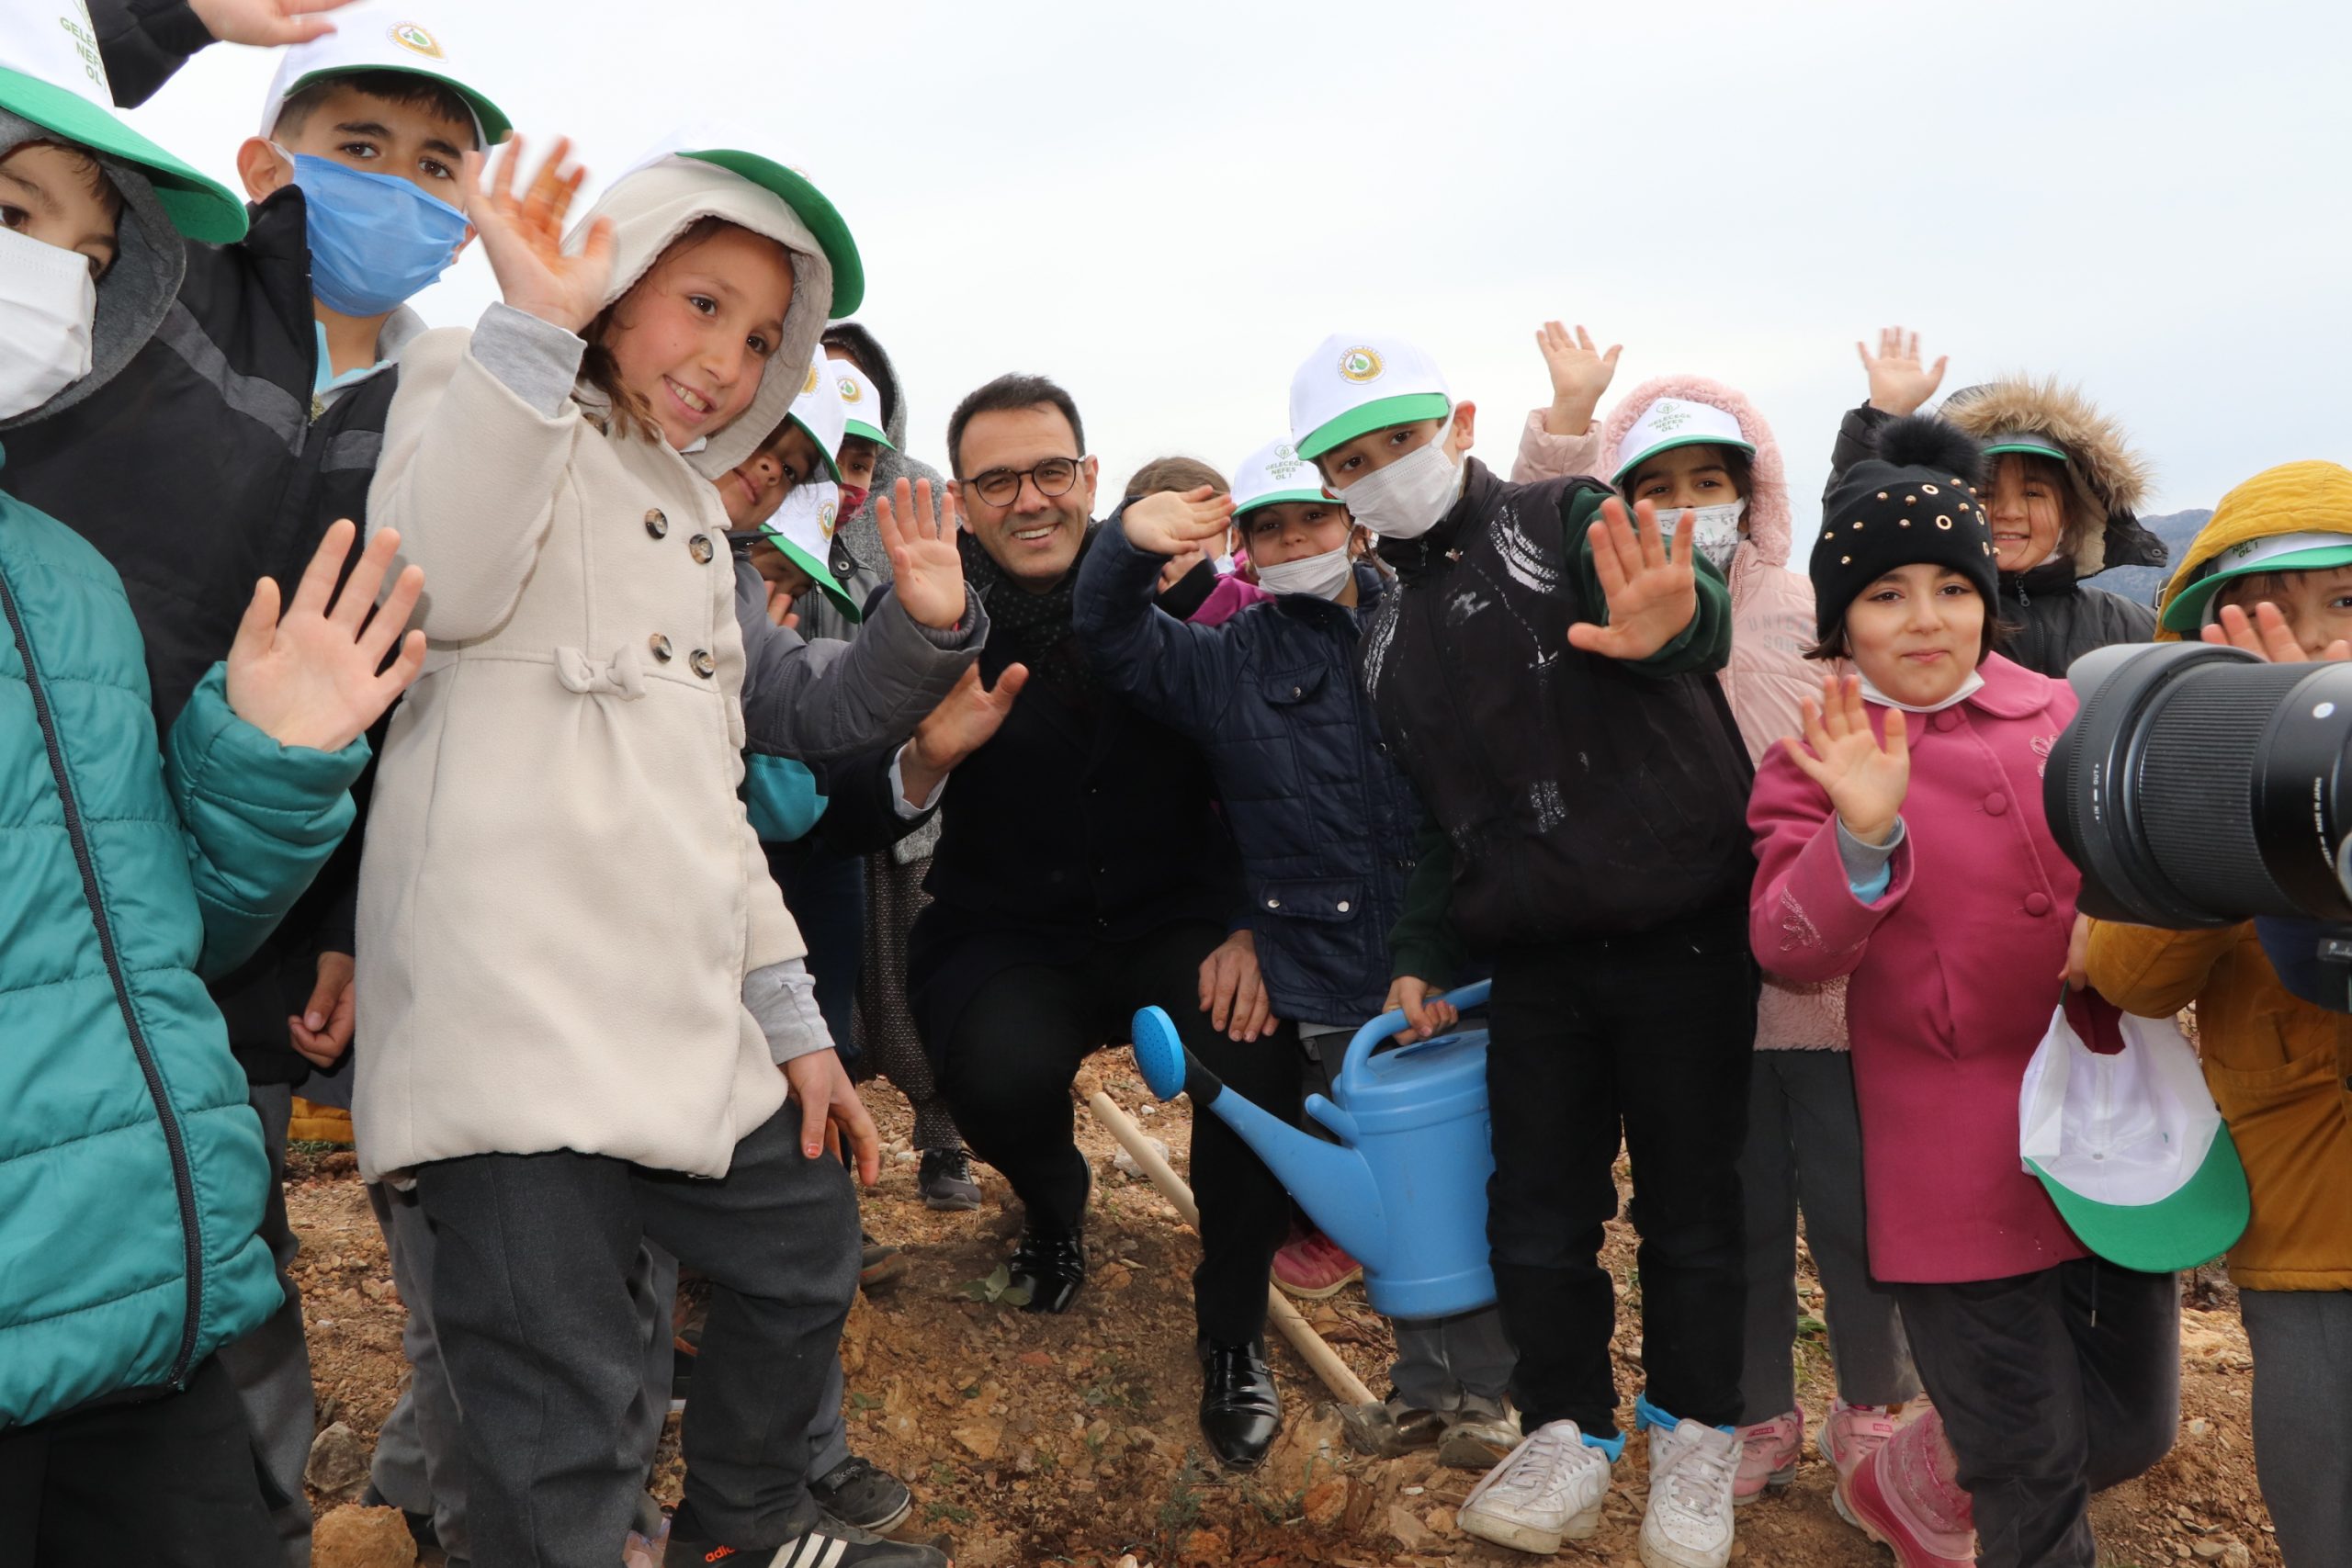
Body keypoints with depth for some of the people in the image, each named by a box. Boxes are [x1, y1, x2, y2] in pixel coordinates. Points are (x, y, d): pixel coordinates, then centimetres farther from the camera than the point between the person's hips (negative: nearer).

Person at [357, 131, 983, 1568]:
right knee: (567, 1406, -6)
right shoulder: (484, 390, 2)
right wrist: (532, 324, -23)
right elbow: (439, 584, -21)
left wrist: (789, 1011, 19)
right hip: (520, 1006, -8)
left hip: (688, 1018, 8)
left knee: (808, 1251, 19)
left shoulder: (696, 513, 24)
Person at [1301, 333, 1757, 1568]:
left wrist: (1666, 627, -51)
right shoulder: (1387, 640, 12)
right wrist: (1420, 954, 7)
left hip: (1683, 941, -4)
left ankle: (1695, 1433, 28)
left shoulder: (1569, 526, -6)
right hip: (1535, 963, 5)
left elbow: (1698, 613, -27)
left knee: (1691, 1201, 7)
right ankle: (1571, 1433, 28)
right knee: (1535, 1215, 8)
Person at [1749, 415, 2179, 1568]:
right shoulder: (1817, 766, -5)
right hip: (1962, 1160, -5)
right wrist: (1862, 835, -34)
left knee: (2134, 1427, 19)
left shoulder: (2059, 715, 3)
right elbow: (1791, 949, -16)